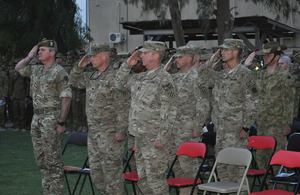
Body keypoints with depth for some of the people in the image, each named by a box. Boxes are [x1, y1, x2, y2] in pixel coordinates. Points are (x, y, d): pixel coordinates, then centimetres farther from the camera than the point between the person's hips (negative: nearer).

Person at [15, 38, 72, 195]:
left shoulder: (59, 72, -11)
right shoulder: (36, 70, 13)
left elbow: (66, 98, -15)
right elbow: (18, 68, 25)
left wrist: (61, 123, -19)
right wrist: (30, 56, 11)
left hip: (51, 118, -9)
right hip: (37, 117, 9)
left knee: (53, 159, -4)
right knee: (41, 158, 12)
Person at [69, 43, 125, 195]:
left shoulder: (113, 78, -14)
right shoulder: (91, 77, 11)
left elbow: (122, 107, -18)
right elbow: (74, 81, 28)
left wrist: (120, 131, -20)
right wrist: (80, 66, 10)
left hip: (109, 133, -9)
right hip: (93, 131, 9)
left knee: (112, 170, -3)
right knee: (95, 169, 15)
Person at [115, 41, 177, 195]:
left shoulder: (164, 79, -14)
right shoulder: (141, 78, 12)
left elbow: (169, 112, -18)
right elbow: (120, 84, 25)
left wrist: (161, 138, -21)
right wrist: (127, 65, 11)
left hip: (154, 140, -9)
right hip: (140, 136, 9)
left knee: (155, 178, -4)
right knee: (142, 179, 15)